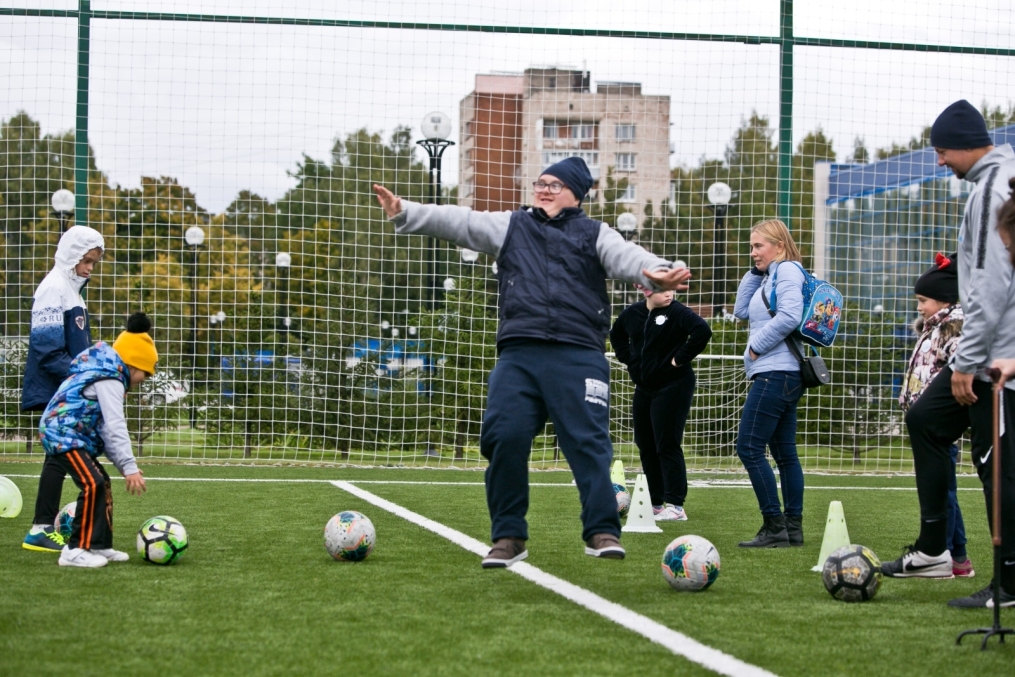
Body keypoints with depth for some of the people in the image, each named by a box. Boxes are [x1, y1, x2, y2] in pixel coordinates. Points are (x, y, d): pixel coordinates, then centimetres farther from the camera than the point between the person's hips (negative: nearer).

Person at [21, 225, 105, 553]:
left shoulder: (72, 289, 17)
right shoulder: (54, 289, -13)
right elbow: (48, 350, -20)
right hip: (55, 392, -9)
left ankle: (46, 525, 16)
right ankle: (41, 529, -7)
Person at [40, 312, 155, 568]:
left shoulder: (103, 375, 19)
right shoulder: (109, 381, -15)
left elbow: (106, 426, 23)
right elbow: (115, 427, -24)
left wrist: (123, 464, 18)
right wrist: (129, 467, -27)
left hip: (73, 436, 11)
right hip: (63, 435, -11)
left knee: (102, 484, 15)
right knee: (92, 484, -21)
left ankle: (100, 545, 21)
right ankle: (75, 550, -19)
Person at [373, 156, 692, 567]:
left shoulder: (594, 235, 12)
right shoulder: (511, 226, 20)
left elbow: (625, 256, -8)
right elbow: (456, 221, 11)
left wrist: (656, 272, -30)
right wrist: (404, 212, -2)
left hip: (578, 357, -2)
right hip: (518, 356, 2)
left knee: (587, 441, -10)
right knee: (503, 438, -7)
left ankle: (602, 532, -4)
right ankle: (508, 537, 2)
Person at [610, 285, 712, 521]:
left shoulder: (677, 312, -13)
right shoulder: (632, 313, 5)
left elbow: (703, 331, -28)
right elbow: (616, 335, 25)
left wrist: (681, 358, -21)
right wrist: (629, 359, 11)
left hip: (673, 387, -7)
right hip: (643, 388, 7)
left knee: (667, 445, -9)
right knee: (646, 446, 10)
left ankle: (675, 506, -6)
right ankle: (655, 502, 20)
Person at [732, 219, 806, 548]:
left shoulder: (787, 271, -9)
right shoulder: (770, 276, 20)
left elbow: (789, 316, -22)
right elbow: (742, 311, 20)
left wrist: (757, 346, -13)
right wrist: (755, 272, 13)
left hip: (775, 373, -11)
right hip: (783, 376, 11)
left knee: (749, 447, -12)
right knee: (784, 452, 10)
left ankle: (775, 527, -13)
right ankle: (793, 527, 12)